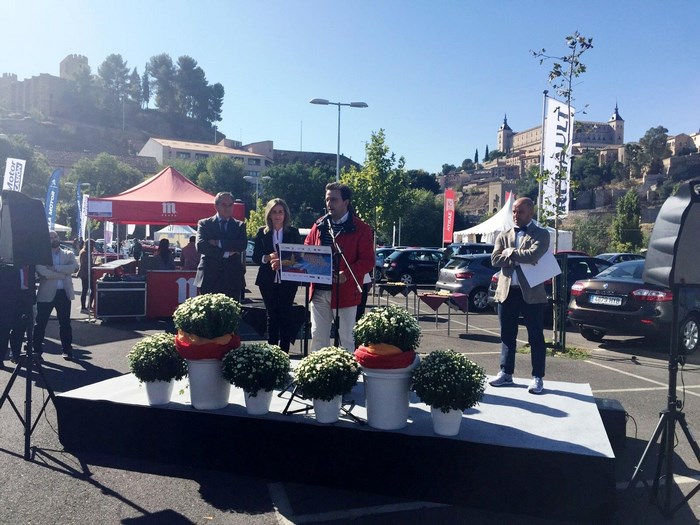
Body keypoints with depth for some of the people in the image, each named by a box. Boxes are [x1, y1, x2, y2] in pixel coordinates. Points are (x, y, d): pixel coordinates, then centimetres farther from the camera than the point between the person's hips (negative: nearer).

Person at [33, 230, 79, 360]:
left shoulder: (69, 254, 10)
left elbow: (74, 267, -10)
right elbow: (42, 271, -15)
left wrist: (55, 268, -16)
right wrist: (62, 274, -13)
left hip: (64, 293, 2)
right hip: (46, 293, -2)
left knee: (65, 323, 8)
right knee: (40, 323, 3)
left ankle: (67, 350, 16)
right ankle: (37, 350, 13)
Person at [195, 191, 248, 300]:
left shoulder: (240, 225, 12)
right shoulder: (204, 224, 9)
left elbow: (243, 245, -6)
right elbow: (200, 246, -7)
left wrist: (218, 242, -11)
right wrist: (224, 253, -12)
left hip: (232, 278, 1)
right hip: (209, 278, -1)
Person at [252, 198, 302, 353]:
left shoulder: (293, 233, 4)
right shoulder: (262, 233, 6)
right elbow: (255, 257, 4)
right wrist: (268, 258, -16)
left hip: (288, 281, -1)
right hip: (268, 281, 1)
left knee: (285, 314, 0)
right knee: (271, 315, 6)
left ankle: (284, 351, 6)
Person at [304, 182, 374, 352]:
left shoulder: (360, 229, -5)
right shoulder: (319, 226, 10)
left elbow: (368, 260, -9)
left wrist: (347, 274, -23)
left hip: (344, 292, -4)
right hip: (319, 291, 5)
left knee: (346, 338, 7)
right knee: (318, 335, 11)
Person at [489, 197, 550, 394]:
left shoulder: (541, 234, -1)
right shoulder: (503, 235, 11)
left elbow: (533, 255, -20)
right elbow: (495, 259, -4)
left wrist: (510, 252, -8)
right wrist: (521, 257, -13)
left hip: (532, 293, -4)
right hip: (507, 292, 4)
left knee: (536, 337, 4)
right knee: (507, 336, 11)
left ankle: (537, 378, 11)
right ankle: (506, 373, 21)